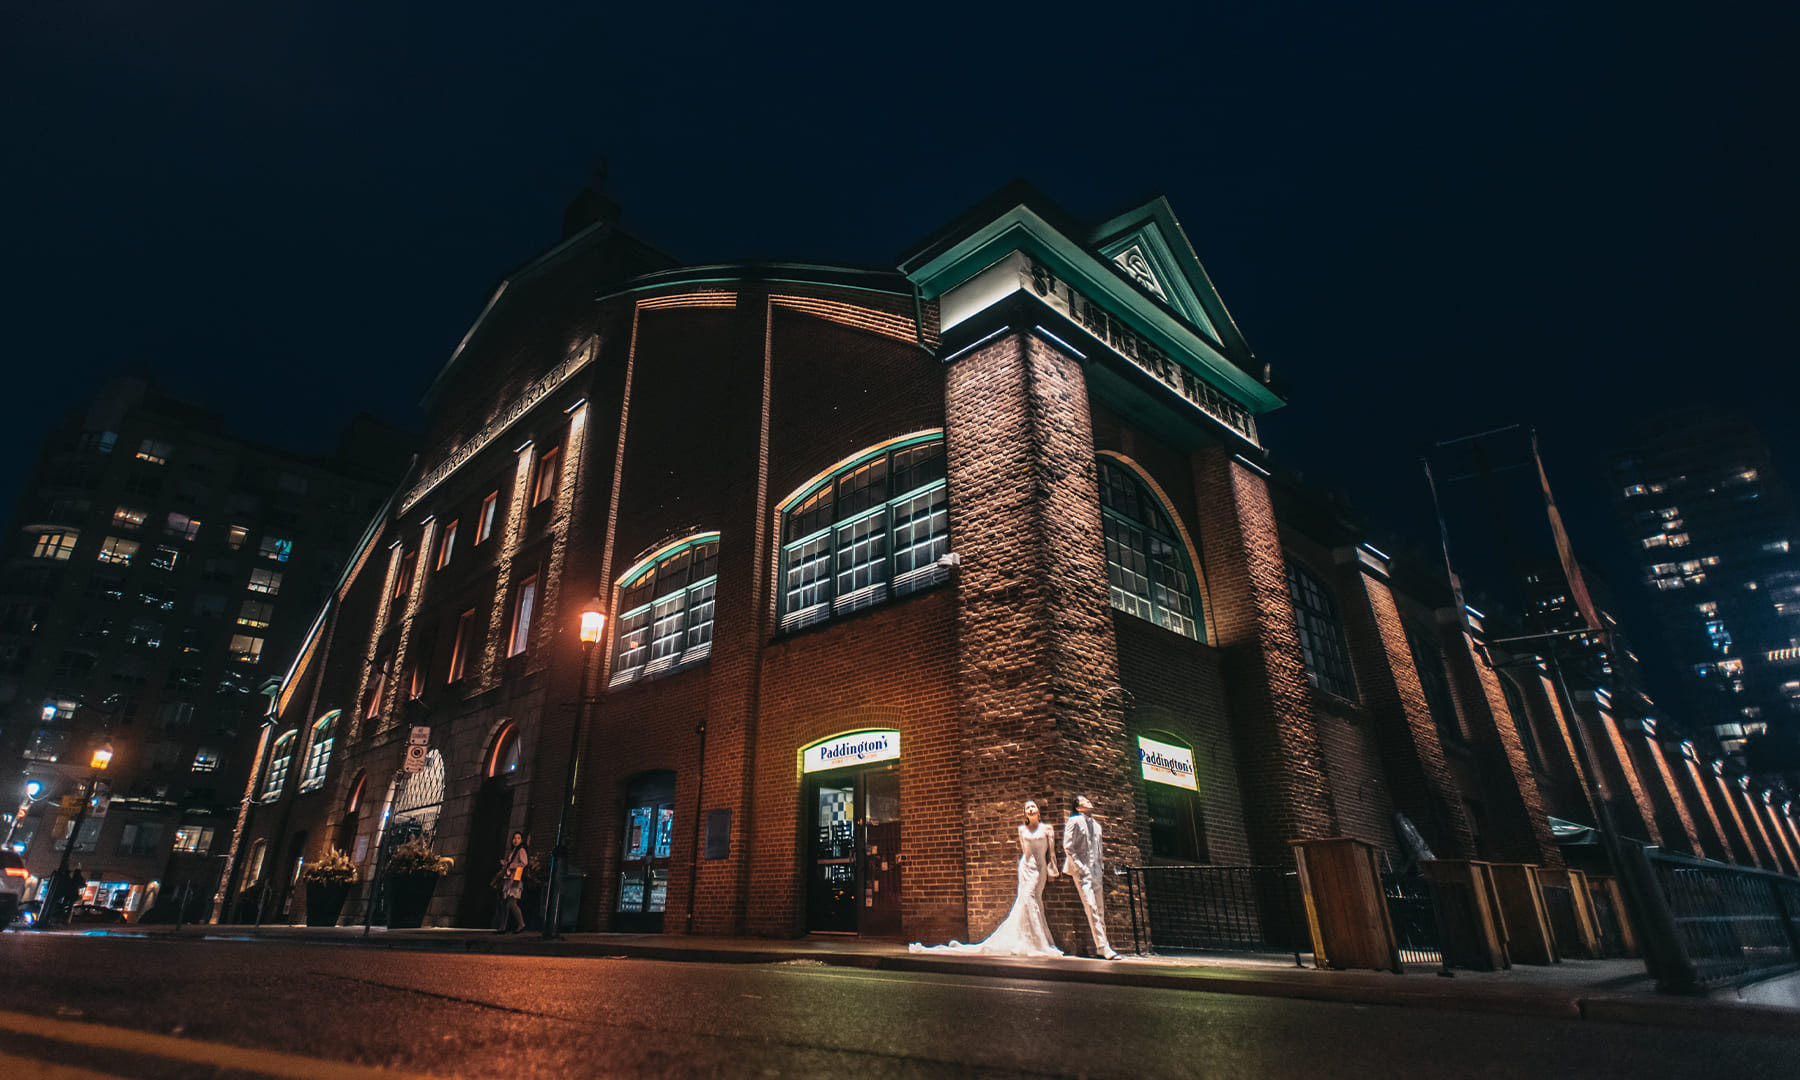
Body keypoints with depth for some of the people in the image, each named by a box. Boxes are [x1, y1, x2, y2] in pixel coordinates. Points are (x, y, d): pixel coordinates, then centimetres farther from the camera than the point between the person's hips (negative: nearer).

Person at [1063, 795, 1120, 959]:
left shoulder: (1096, 824, 17)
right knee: (1091, 907, -13)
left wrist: (1101, 867, 13)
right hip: (1081, 870, -7)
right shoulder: (1074, 821, -5)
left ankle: (1101, 946, 13)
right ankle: (1104, 947, -14)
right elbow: (1068, 847, -9)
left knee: (1100, 909, 6)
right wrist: (1080, 869, -14)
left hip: (1095, 870, 7)